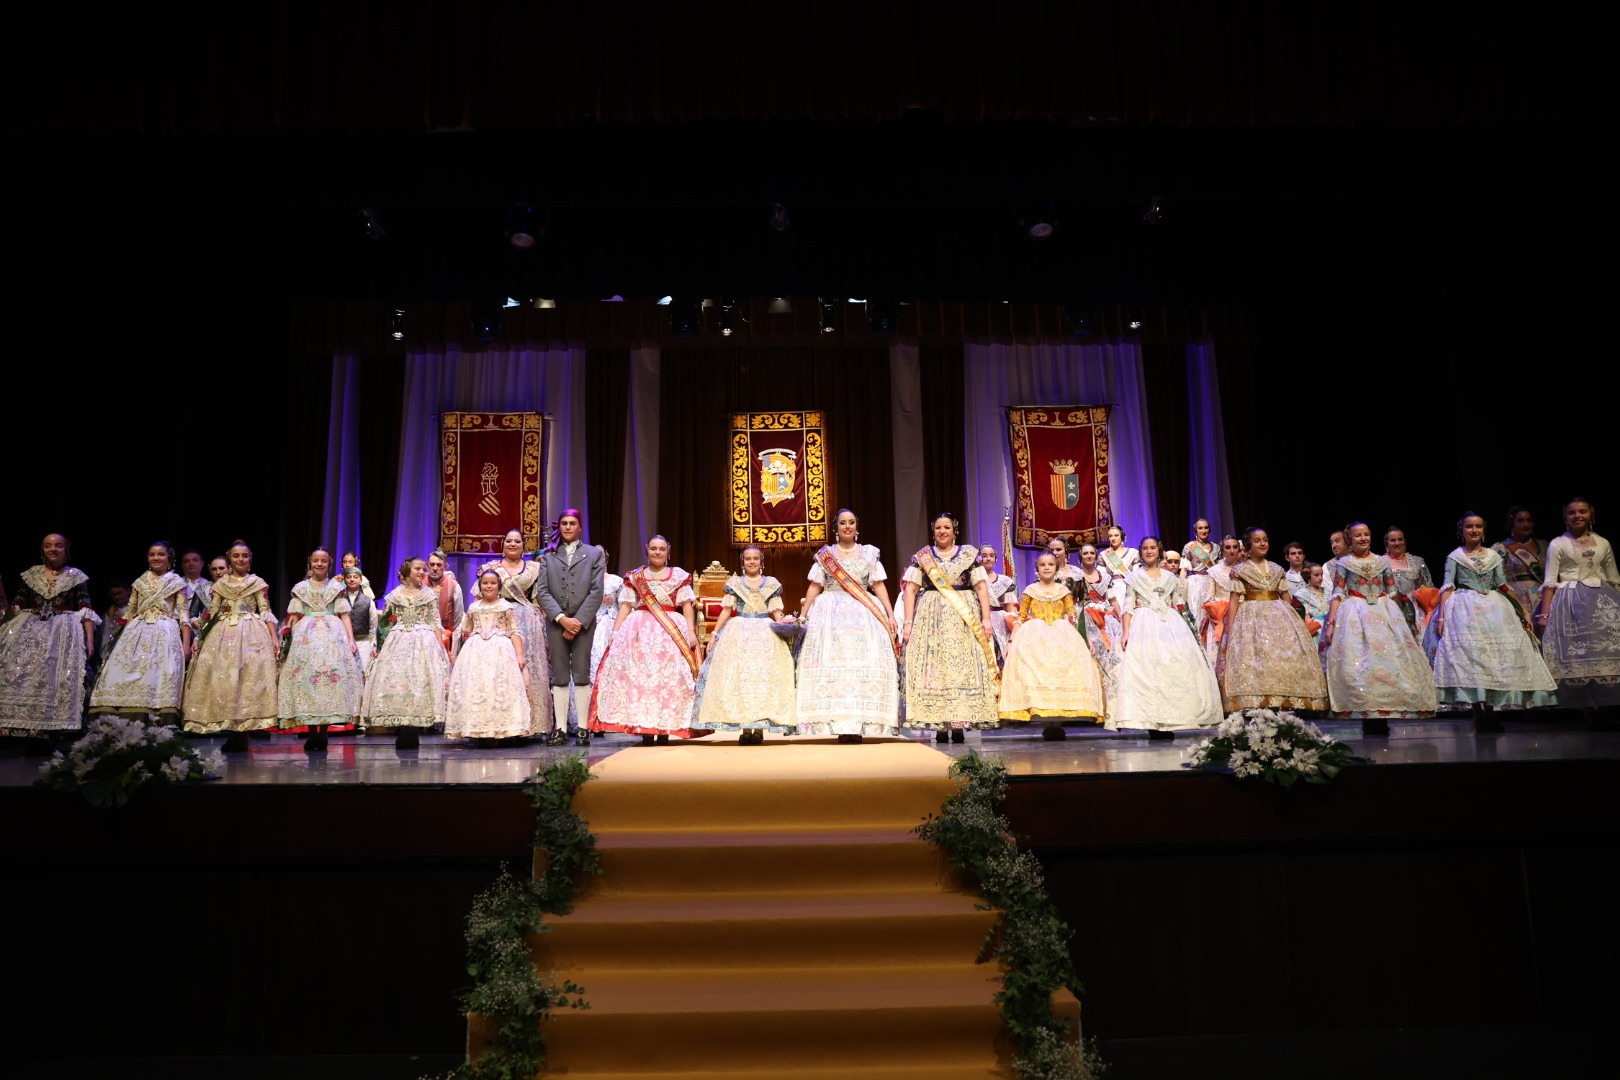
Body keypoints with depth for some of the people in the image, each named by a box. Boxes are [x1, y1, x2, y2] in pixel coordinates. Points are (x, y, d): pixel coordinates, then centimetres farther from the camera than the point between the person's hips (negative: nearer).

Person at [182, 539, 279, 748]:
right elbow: (211, 614, 13)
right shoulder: (220, 584, 14)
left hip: (251, 635, -3)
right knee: (222, 678, -3)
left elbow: (266, 612, 2)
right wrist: (198, 637, 5)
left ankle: (242, 735, -7)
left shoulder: (258, 583, 7)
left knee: (249, 677, -9)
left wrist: (274, 637, -7)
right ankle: (233, 735, 2)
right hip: (222, 635, 3)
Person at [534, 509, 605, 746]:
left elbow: (596, 592, 0)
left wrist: (578, 621, -10)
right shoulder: (548, 555, 12)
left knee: (581, 676, -1)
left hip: (583, 622, -1)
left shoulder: (594, 554, 9)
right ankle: (560, 729, 5)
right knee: (559, 677, 2)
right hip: (556, 622, 1)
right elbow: (541, 591, 2)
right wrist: (561, 618, -10)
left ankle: (583, 729, 3)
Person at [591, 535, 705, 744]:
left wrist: (691, 631, -7)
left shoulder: (679, 576, 10)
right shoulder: (634, 577, 13)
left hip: (671, 632, -1)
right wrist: (615, 631, -1)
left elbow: (687, 605, 4)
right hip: (639, 631, 1)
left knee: (670, 677, -6)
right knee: (638, 676, -6)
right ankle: (644, 728, -3)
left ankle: (664, 728, -2)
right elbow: (626, 606, 9)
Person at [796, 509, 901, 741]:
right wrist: (802, 615, 0)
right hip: (831, 614, 0)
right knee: (831, 662, -10)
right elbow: (814, 587, 8)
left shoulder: (869, 553, 11)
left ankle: (857, 724, -10)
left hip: (863, 615, 0)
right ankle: (840, 723, -10)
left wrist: (890, 615, -2)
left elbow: (879, 586, 7)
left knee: (865, 663, -10)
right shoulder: (824, 554, 10)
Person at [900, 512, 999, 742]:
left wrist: (986, 619, -6)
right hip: (931, 618, 0)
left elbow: (981, 587, 4)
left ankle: (959, 725, -4)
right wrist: (908, 622, -6)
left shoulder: (969, 554, 9)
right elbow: (911, 590, 3)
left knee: (963, 666, -6)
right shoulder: (922, 557, 8)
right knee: (933, 668, -5)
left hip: (965, 619, 0)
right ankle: (940, 726, -3)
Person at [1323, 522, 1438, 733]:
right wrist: (1330, 623, -7)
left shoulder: (1382, 562, 11)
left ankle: (1381, 719, 3)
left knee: (1388, 659, -3)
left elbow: (1393, 593, 13)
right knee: (1358, 662, -10)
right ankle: (1367, 719, -5)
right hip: (1355, 616, -3)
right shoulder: (1343, 563, 4)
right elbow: (1338, 595, 0)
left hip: (1384, 613, 3)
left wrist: (1398, 618, 7)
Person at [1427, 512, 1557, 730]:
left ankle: (1489, 712, 2)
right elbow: (1447, 588, -1)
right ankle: (1478, 714, -11)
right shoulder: (1454, 557, 5)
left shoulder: (1493, 556, 13)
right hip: (1465, 609, -4)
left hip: (1493, 608, 4)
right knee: (1469, 655, -13)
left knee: (1498, 655, -3)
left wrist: (1523, 611, 7)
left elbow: (1503, 586, 12)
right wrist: (1441, 616, -12)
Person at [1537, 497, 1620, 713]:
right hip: (1571, 603, -3)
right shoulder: (1557, 544, 3)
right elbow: (1550, 582, -2)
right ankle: (1588, 710, -2)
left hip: (1602, 600, 3)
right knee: (1578, 653, -8)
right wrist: (1544, 613, -9)